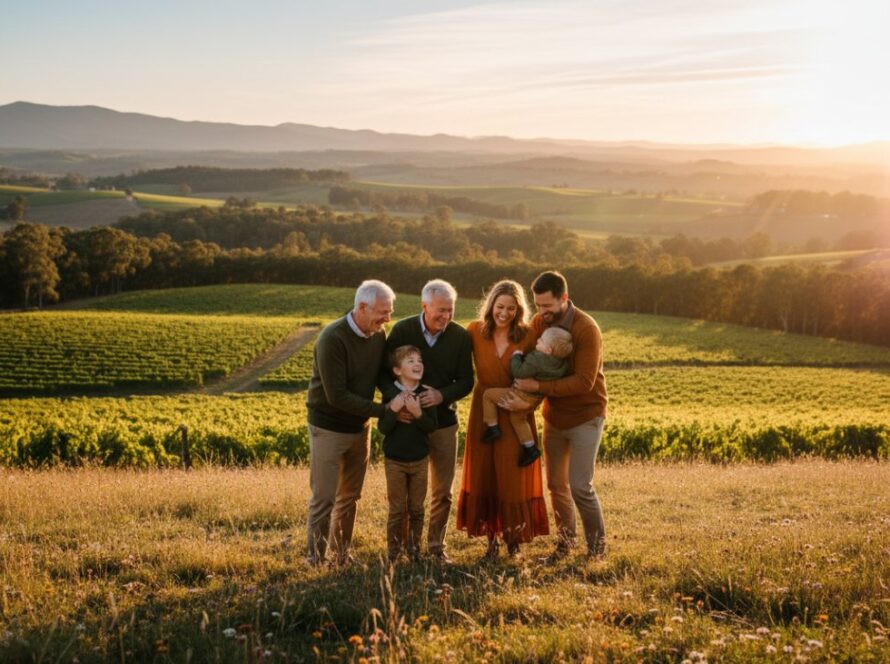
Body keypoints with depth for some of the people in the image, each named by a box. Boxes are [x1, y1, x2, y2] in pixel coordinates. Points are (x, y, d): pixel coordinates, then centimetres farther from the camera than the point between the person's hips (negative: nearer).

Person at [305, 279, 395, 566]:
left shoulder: (379, 335, -2)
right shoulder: (332, 339, -23)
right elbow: (337, 396, -25)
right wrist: (382, 410, -22)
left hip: (360, 428, 6)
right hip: (329, 429, -6)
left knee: (350, 497, 15)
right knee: (324, 498, -1)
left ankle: (341, 553, 28)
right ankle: (316, 560, 12)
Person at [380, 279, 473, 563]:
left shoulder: (460, 336, -6)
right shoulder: (402, 331, -10)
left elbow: (466, 380, -3)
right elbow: (383, 372, -6)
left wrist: (443, 395, -22)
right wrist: (396, 398, -25)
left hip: (444, 421, 2)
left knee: (442, 491, 10)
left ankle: (436, 545, 26)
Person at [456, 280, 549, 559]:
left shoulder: (528, 337, -8)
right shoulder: (475, 331, -5)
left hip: (516, 415, -1)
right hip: (483, 413, 2)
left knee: (513, 477, 3)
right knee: (483, 475, 6)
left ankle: (514, 539, 18)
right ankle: (491, 538, 19)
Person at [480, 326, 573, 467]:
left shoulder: (536, 360, -30)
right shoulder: (561, 364, -6)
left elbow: (519, 372, -30)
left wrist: (516, 356, -14)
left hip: (522, 396, -8)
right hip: (535, 399, 8)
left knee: (488, 394, 5)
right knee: (517, 418, 31)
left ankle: (493, 427, 8)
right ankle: (530, 447, 32)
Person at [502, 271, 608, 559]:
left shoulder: (586, 329, -20)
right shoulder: (538, 323, -2)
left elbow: (584, 382, -26)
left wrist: (539, 386, -30)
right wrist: (524, 397, -24)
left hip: (585, 416, -6)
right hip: (554, 416, 6)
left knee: (580, 485, -8)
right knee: (556, 483, 11)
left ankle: (597, 543, 12)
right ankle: (565, 540, 28)